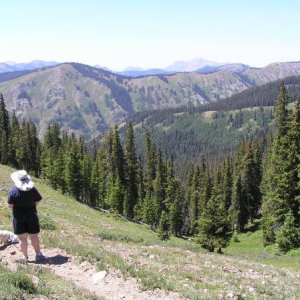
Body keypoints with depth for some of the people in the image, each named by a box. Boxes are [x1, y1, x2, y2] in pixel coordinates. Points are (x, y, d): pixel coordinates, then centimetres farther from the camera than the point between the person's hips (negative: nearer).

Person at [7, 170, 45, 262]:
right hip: (31, 215, 2)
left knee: (22, 238, 8)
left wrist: (17, 210, 6)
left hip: (18, 217, -2)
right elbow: (38, 201, -2)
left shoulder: (13, 191, -15)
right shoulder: (33, 189, -9)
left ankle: (25, 257, 14)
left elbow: (10, 205, -12)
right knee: (34, 236, 14)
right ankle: (38, 254, 20)